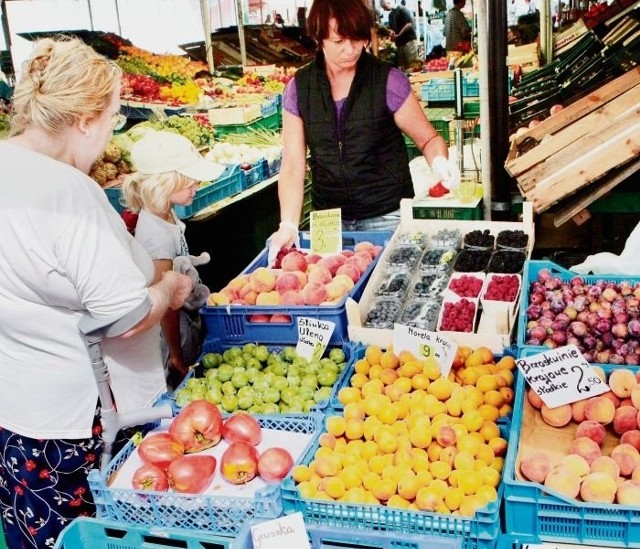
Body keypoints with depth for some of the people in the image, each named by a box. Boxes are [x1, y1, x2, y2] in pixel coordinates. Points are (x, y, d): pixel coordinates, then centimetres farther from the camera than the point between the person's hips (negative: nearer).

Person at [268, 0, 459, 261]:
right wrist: (288, 225, -15)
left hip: (387, 216, -2)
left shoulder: (388, 81, -7)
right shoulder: (298, 88, -1)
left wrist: (439, 161, -22)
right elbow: (293, 166, -3)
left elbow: (428, 138, 0)